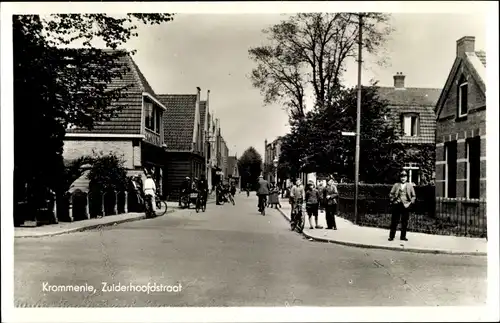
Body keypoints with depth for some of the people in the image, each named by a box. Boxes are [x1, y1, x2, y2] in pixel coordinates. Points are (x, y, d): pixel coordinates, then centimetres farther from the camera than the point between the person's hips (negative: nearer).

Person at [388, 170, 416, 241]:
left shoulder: (410, 186, 7)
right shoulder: (396, 185, 7)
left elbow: (414, 196, 8)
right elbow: (391, 194, 10)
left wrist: (410, 203, -4)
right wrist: (393, 200, -3)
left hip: (406, 205, 1)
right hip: (397, 205, 0)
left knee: (405, 222, 3)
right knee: (394, 221, 1)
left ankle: (403, 237, 13)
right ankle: (391, 236, 6)